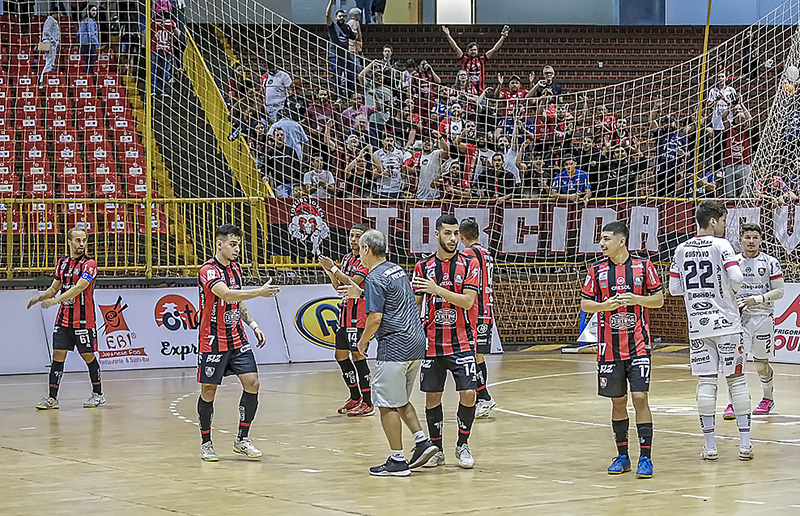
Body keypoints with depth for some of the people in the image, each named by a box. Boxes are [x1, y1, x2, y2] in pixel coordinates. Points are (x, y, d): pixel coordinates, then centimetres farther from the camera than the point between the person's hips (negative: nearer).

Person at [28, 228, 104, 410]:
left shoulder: (89, 264, -10)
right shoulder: (62, 262, 10)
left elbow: (78, 288, -21)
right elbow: (55, 287, 19)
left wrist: (55, 300, -27)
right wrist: (41, 297, 0)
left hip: (83, 320, -5)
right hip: (63, 318, 5)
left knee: (88, 355, 2)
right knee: (58, 355, 0)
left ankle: (98, 394, 17)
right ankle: (52, 398, 1)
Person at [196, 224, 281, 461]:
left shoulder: (235, 268, 9)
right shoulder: (208, 271, -17)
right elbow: (226, 294, -34)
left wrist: (253, 325, 11)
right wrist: (259, 292, -42)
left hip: (237, 339, 7)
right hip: (213, 341, -7)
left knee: (252, 383, -4)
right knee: (208, 391, 1)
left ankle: (242, 439, 7)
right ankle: (206, 443, 15)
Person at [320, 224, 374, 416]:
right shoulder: (346, 258, 17)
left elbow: (353, 282, -20)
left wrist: (334, 268, -19)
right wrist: (330, 273, 2)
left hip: (359, 315, -9)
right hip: (346, 312, 9)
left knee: (358, 355, -11)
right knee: (341, 355, 12)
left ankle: (367, 403, -8)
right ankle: (355, 397, 23)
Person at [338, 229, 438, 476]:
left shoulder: (375, 278, -13)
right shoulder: (398, 270, 14)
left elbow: (375, 318, -19)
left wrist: (362, 342, -3)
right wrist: (359, 294, 27)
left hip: (394, 347, -9)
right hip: (416, 343, 9)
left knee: (388, 405, 0)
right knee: (401, 401, 21)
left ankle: (397, 460, 1)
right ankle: (422, 441, 10)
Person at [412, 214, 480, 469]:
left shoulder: (469, 264, -2)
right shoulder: (423, 267, 4)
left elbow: (468, 301, -12)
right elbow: (415, 305, 10)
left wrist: (437, 290, -21)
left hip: (461, 342, -2)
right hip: (431, 343, 2)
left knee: (468, 394, -8)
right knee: (432, 397, 3)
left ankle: (463, 445, 10)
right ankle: (436, 449, 16)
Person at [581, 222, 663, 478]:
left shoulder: (643, 266, -2)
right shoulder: (597, 270, 3)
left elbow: (659, 299, 3)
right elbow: (584, 304, 6)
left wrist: (636, 299, -15)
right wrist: (605, 305, -13)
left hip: (638, 344, -2)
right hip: (609, 348, 2)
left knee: (640, 397, -11)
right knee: (618, 401, 8)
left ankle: (645, 457, -8)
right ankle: (622, 456, 19)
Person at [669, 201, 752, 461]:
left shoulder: (682, 249, 7)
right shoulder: (720, 245, -8)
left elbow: (674, 288, 8)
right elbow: (736, 278, -18)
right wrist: (732, 290, 3)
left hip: (697, 326, 4)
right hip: (726, 323, -4)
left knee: (706, 382, 4)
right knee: (736, 380, 4)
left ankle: (710, 447, 2)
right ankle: (745, 444, 3)